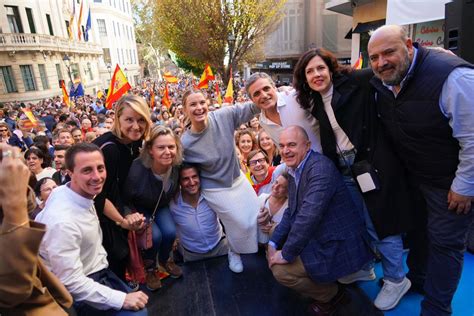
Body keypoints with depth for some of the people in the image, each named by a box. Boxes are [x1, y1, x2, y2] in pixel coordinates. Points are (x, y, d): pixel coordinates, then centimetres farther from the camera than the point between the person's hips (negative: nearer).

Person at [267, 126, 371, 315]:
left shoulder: (320, 167, -25)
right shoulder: (295, 170, 5)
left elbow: (309, 216, -33)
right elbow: (291, 213, 9)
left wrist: (287, 254, -23)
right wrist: (273, 244, -1)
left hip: (338, 245, -9)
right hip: (318, 238, 9)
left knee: (281, 269, -14)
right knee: (274, 256, 14)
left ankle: (332, 294, 11)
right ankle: (323, 285, 26)